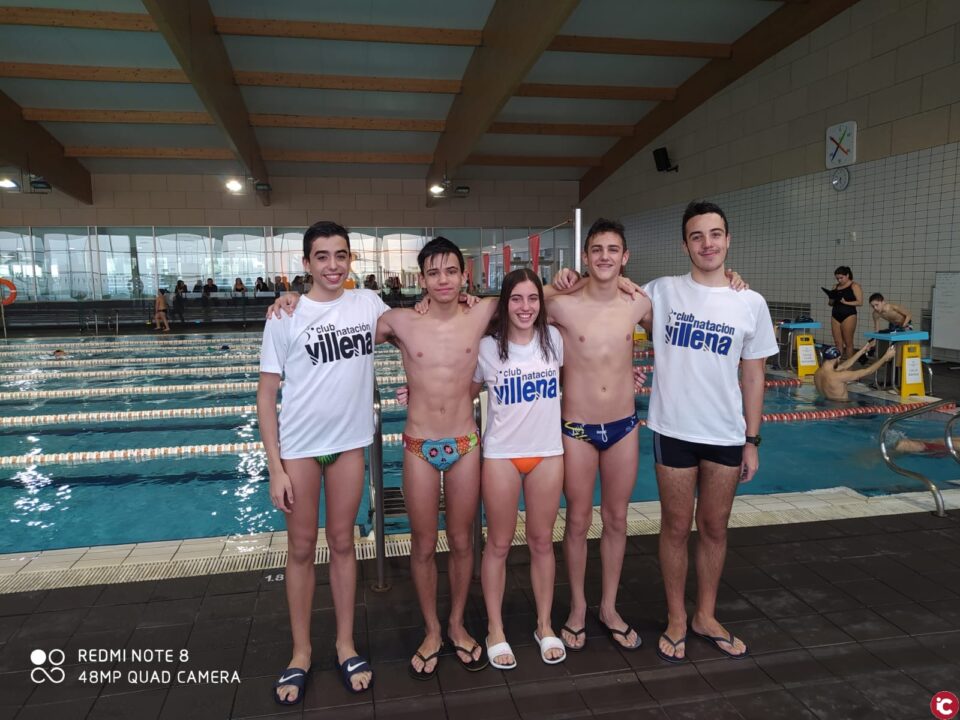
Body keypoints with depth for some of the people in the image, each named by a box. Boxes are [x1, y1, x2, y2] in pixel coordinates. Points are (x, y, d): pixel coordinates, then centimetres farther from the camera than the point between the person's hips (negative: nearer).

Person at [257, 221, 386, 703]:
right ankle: (301, 652, 27)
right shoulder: (286, 317, -8)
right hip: (299, 447, -2)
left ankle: (345, 645, 29)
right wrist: (275, 468, -10)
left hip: (350, 442, 2)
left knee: (343, 543, 13)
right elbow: (266, 395, -6)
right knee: (301, 549, 10)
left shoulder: (368, 303, 0)